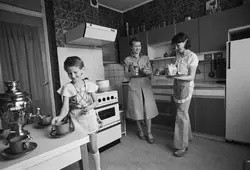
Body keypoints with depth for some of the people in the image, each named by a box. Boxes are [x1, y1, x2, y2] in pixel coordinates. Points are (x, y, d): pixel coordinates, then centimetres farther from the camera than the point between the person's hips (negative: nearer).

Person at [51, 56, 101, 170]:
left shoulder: (89, 84, -4)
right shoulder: (67, 87, -8)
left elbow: (96, 102, 3)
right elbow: (65, 107, -14)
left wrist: (90, 107, -17)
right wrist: (60, 117, -34)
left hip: (90, 118, 1)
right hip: (76, 120, -1)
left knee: (93, 148, 13)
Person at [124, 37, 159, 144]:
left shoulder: (145, 58, 10)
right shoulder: (127, 60, 4)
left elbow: (151, 71, 11)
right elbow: (125, 75, 3)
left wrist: (147, 71, -12)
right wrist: (132, 73, -17)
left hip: (146, 85, 2)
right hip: (134, 86, -1)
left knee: (148, 108, -1)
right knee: (137, 108, 3)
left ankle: (149, 133, 12)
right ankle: (140, 130, 24)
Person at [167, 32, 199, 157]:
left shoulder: (192, 57, -12)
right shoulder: (178, 55, 7)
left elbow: (191, 77, -16)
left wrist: (176, 76, -26)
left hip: (186, 86, -7)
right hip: (177, 85, 7)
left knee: (181, 115, -6)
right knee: (183, 112, 18)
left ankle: (182, 146, 6)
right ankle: (188, 136, 38)